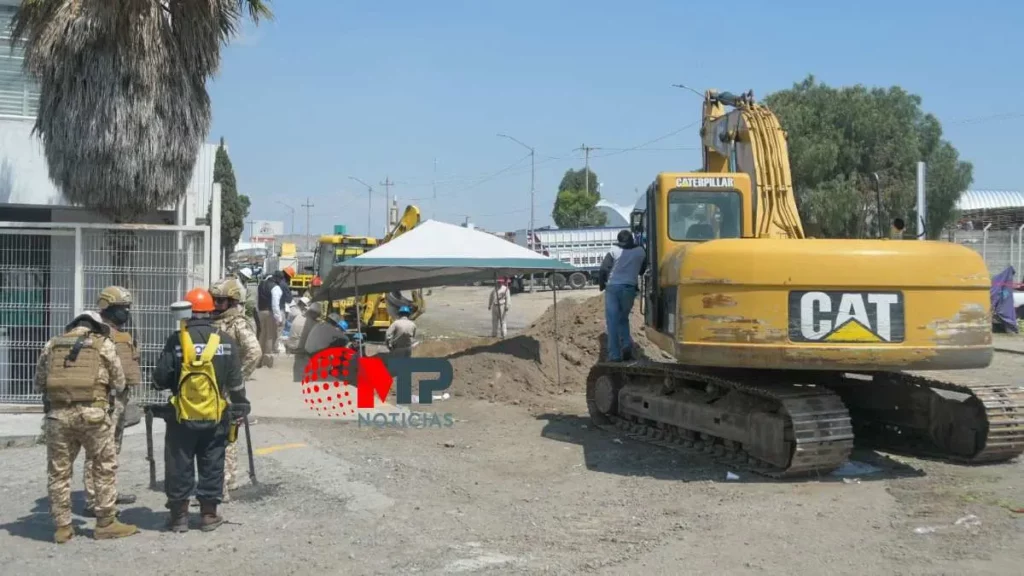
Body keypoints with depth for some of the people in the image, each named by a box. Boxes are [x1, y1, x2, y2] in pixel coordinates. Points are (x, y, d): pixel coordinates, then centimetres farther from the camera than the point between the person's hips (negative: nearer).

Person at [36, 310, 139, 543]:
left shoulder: (52, 344, 14)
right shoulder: (104, 344, 7)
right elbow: (119, 384, 9)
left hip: (58, 414, 3)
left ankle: (62, 527, 16)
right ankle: (106, 523, 13)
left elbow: (38, 384, 18)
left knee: (58, 471, 12)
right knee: (105, 468, 10)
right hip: (92, 414, -3)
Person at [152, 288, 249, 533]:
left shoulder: (176, 340, -10)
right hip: (215, 416, 2)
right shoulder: (226, 341, -2)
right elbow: (236, 382, 0)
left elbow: (160, 379, -6)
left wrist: (171, 382, 15)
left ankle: (179, 515, 16)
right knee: (212, 465, 12)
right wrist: (240, 409, 11)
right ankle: (209, 514, 17)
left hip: (182, 416, -2)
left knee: (179, 466, 10)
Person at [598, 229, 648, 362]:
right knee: (623, 318, 20)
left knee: (612, 321, 0)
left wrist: (601, 284, 8)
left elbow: (603, 269, -6)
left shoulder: (614, 251, -3)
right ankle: (626, 344, -4)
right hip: (629, 288, 3)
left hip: (613, 287, -2)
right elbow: (643, 270, 16)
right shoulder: (640, 251, 6)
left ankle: (614, 354, -5)